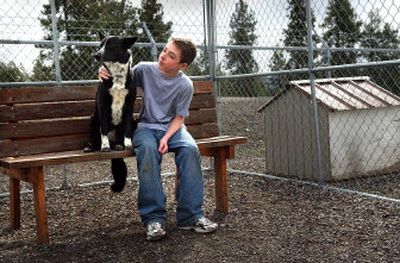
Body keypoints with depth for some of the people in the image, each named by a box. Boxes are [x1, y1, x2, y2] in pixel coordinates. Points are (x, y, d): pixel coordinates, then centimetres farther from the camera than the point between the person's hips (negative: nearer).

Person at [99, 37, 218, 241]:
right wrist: (106, 73, -10)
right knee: (148, 150, -36)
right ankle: (154, 218, -31)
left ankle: (190, 215, -24)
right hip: (146, 126, 0)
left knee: (190, 149, -32)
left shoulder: (185, 85, -5)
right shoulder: (145, 69, -2)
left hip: (172, 127, 0)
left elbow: (179, 118, -2)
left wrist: (166, 138, -19)